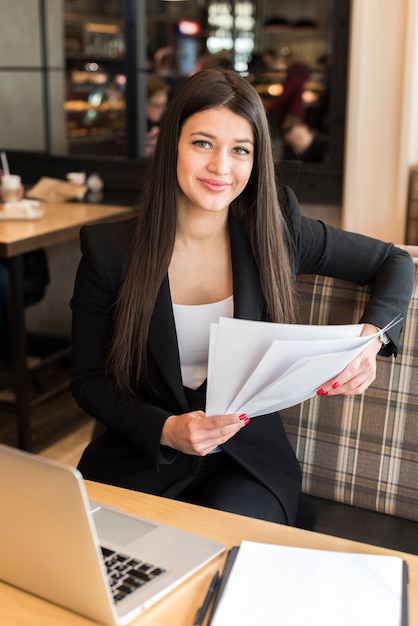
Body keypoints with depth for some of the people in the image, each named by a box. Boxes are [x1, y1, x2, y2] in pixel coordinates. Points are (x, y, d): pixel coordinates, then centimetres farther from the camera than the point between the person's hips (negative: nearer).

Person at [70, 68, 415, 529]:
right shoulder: (108, 249, -6)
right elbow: (87, 379, 0)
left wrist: (370, 337, -12)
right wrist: (164, 430, -18)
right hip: (138, 460, 0)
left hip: (250, 461, 0)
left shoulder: (277, 231, -3)